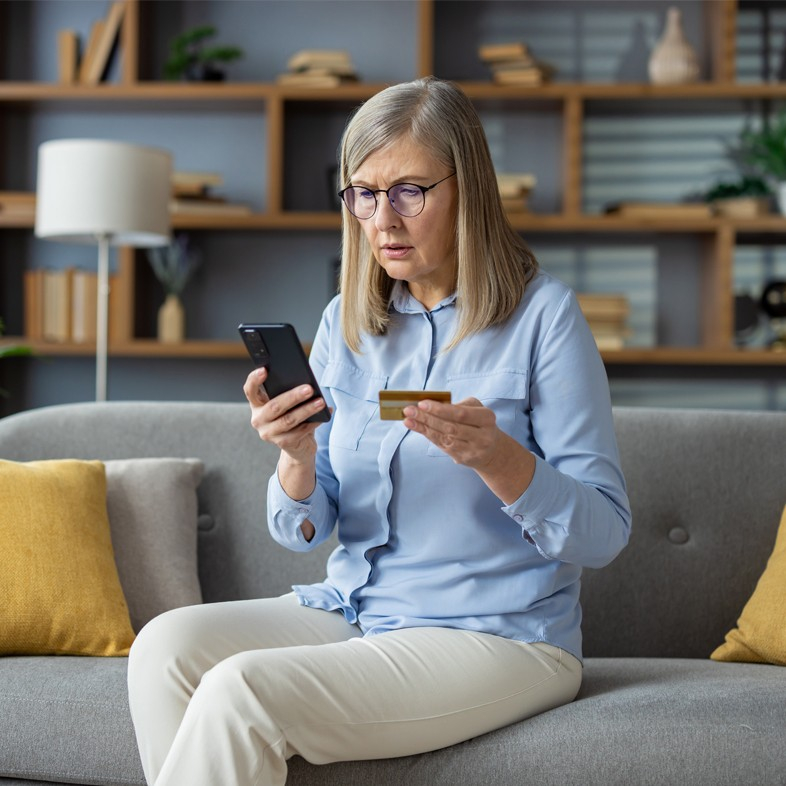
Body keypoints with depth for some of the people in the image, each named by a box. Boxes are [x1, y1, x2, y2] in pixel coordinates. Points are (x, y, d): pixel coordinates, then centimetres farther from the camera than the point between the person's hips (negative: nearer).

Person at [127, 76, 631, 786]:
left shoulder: (543, 315, -8)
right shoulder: (345, 324, 8)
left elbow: (603, 534, -11)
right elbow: (303, 531, 6)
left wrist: (495, 457, -29)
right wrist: (297, 456, -16)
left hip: (500, 637, -5)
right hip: (351, 612, 6)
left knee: (241, 690, -25)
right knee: (167, 645, -18)